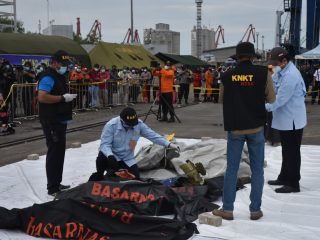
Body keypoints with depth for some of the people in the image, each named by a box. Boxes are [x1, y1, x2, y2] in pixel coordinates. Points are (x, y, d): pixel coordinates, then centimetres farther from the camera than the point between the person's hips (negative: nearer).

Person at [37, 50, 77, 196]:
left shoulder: (60, 76, 17)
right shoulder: (48, 77, -16)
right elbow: (42, 97, -28)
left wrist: (69, 97, 13)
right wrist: (63, 98, -23)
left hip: (60, 120, 10)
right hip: (51, 121, -10)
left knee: (60, 152, 15)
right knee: (54, 152, -8)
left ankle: (57, 184, 25)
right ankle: (52, 188, -2)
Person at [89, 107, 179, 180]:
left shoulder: (139, 124, -12)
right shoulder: (111, 125, -23)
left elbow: (152, 135, -8)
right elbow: (105, 144, -25)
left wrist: (169, 144, -18)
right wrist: (110, 156, -46)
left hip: (127, 158, 4)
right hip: (112, 155, -4)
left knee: (135, 177, -5)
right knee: (102, 158, -36)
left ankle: (118, 170, 25)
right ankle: (99, 175, -2)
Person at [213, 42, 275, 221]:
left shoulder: (227, 75, -2)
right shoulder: (263, 73, -7)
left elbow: (222, 98, 9)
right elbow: (271, 98, -1)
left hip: (234, 128, 1)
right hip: (256, 127, -1)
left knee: (231, 169, 8)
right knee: (257, 170, 9)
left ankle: (227, 209, 11)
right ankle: (255, 210, 12)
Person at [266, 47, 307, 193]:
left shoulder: (290, 75, -23)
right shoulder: (283, 72, 9)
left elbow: (281, 99, -25)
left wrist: (265, 107, -16)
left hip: (292, 120, -10)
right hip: (285, 119, 10)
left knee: (292, 152, 0)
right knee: (286, 151, 20)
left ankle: (293, 184, 9)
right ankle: (284, 178, 32)